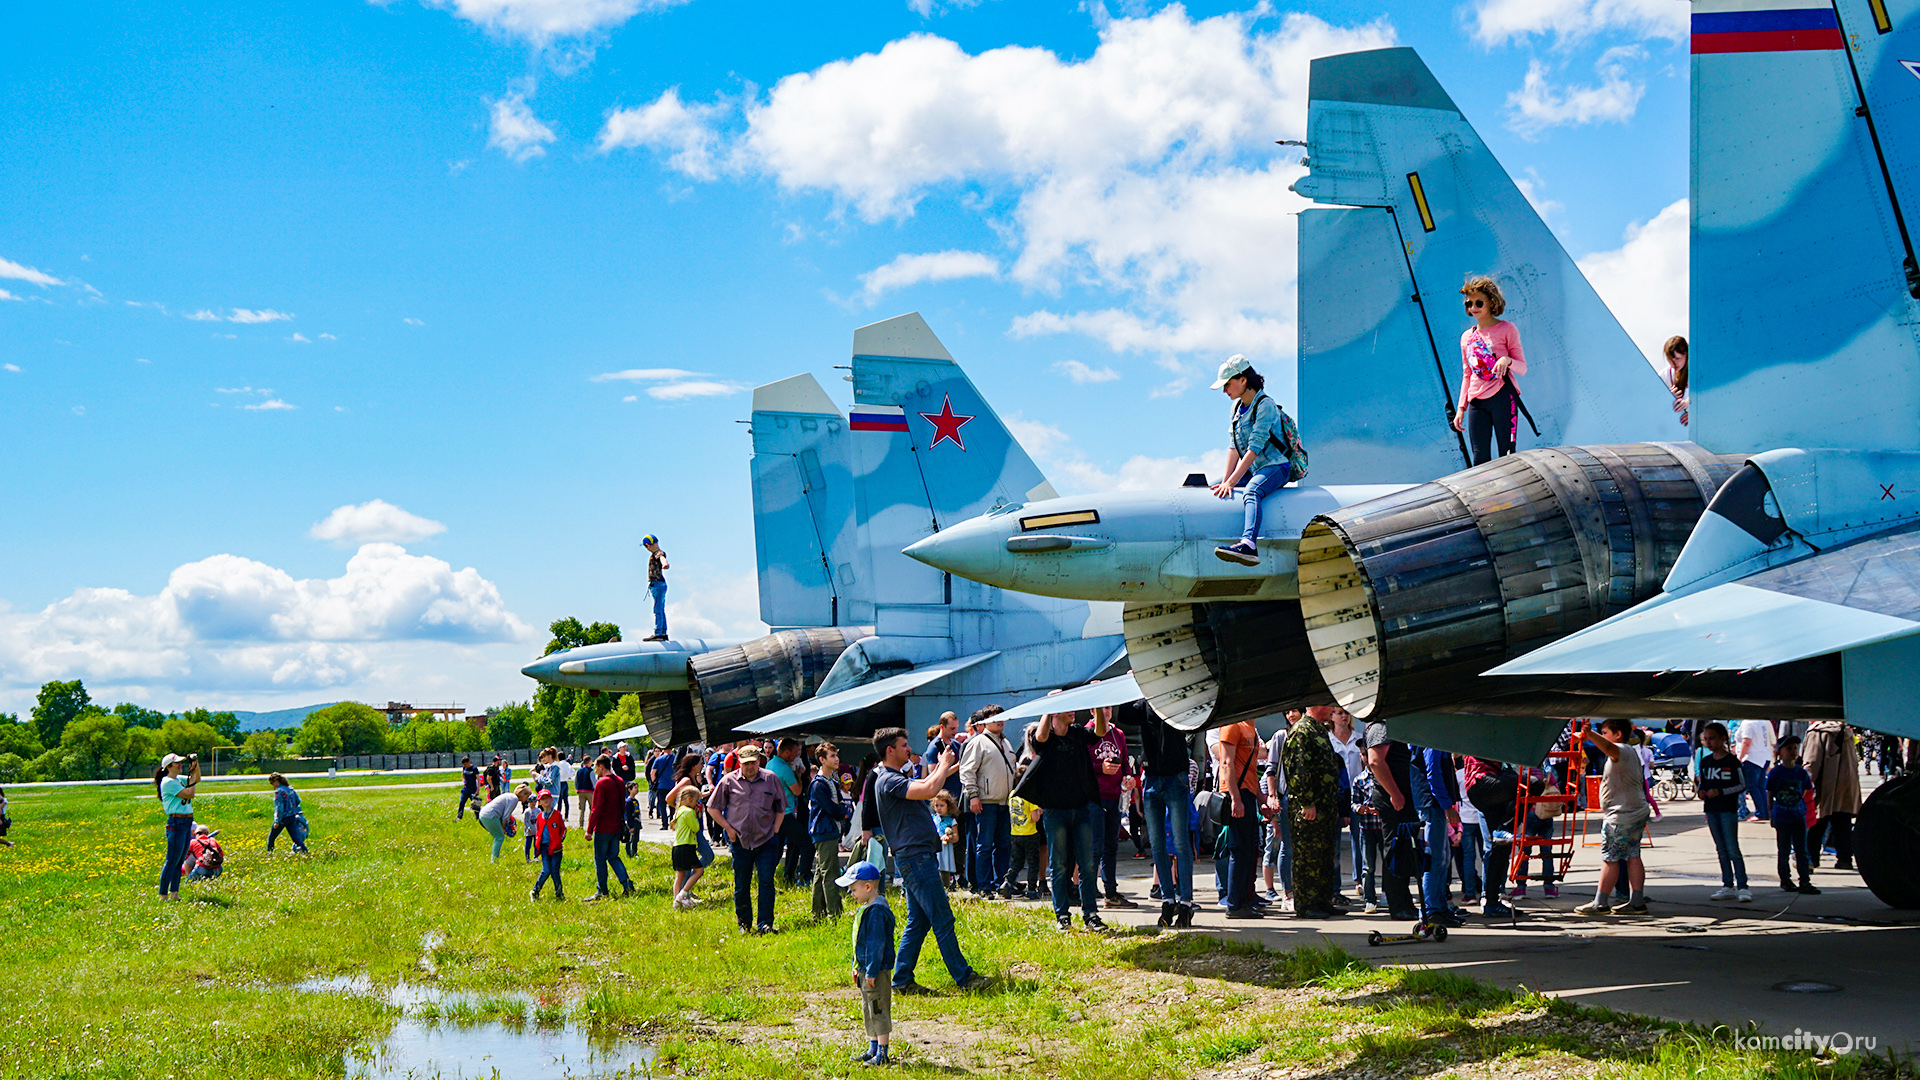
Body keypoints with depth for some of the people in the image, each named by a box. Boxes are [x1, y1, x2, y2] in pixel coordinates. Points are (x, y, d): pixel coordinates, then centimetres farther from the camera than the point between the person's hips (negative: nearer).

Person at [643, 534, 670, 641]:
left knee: (657, 610, -13)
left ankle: (657, 634, -16)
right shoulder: (653, 554, 19)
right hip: (655, 585, 10)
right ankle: (663, 633, 18)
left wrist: (664, 564, -59)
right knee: (661, 611, 13)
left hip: (658, 584, -10)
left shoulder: (660, 553, -11)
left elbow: (662, 558, -37)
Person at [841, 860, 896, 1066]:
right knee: (868, 1010, 17)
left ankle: (882, 1054, 1)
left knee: (879, 1011, -4)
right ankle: (873, 1049, 26)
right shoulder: (867, 908, 12)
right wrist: (857, 967, 23)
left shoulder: (876, 911, -20)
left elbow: (876, 944, -22)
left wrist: (871, 972, -21)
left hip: (877, 971, -11)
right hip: (866, 969, 11)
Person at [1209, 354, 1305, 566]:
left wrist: (1231, 481, -25)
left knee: (1252, 492, -38)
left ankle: (1248, 545, -60)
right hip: (1253, 469, 10)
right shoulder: (1237, 408, 11)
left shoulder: (1265, 405, -14)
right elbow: (1234, 447, 6)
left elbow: (1255, 448, -21)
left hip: (1276, 467, -9)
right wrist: (1225, 479, -8)